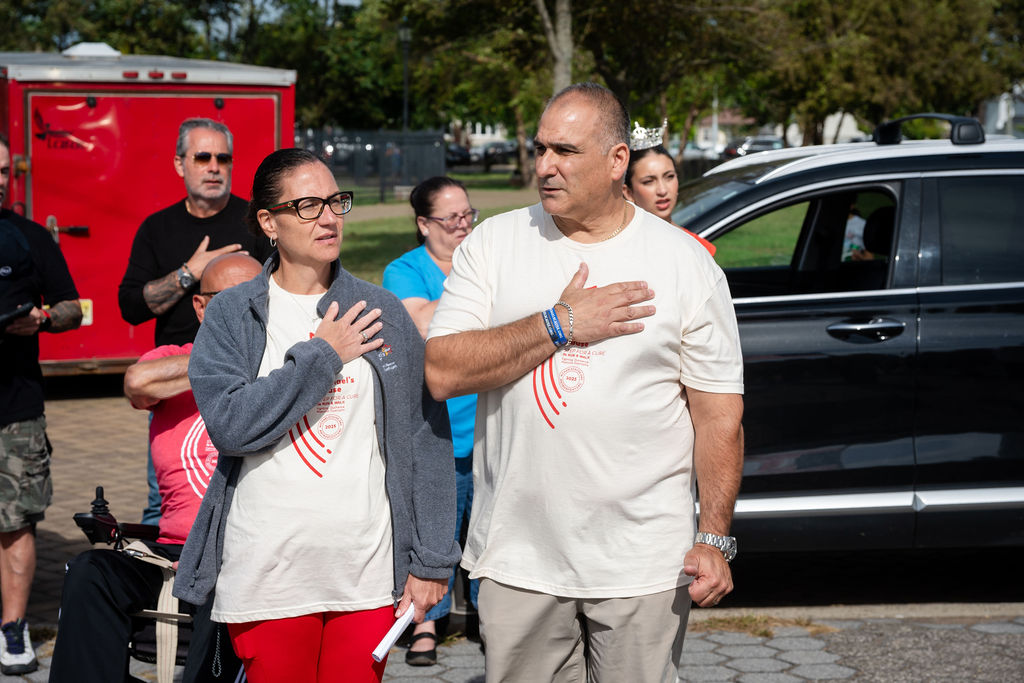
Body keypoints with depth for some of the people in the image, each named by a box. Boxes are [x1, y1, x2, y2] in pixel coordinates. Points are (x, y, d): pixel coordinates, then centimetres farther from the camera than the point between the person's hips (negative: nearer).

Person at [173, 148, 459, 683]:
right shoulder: (231, 314, 2)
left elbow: (425, 438, 5)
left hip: (368, 575, 1)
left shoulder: (383, 313, 6)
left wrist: (431, 559, 2)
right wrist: (321, 356, -10)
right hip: (265, 576, -1)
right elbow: (230, 423, -13)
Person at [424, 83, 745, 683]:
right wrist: (561, 325, -13)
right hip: (518, 558, 1)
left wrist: (715, 538, -6)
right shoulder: (493, 244, 2)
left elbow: (719, 413, 0)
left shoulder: (687, 263, -1)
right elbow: (442, 373, -8)